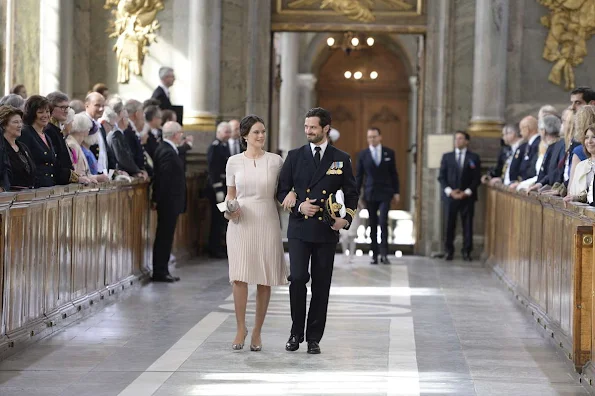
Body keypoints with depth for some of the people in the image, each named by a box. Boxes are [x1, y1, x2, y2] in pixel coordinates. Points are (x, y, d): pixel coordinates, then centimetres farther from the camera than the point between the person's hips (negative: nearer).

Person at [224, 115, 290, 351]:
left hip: (267, 223, 0)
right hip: (241, 223, 0)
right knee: (240, 277, -7)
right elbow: (230, 194, 12)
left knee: (264, 280, 2)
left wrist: (291, 194, -8)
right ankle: (241, 328, 8)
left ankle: (257, 332, 12)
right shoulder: (234, 162, 4)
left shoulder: (275, 161, 2)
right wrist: (229, 210, -6)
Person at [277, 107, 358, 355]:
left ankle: (314, 337, 13)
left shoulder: (341, 159, 6)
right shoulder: (295, 156, 6)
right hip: (299, 229, 0)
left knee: (321, 285, 4)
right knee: (297, 279, -11)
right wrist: (298, 206, -11)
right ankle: (296, 332, 5)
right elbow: (282, 191, 7)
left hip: (326, 231, 1)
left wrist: (347, 218, -8)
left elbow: (351, 193, 9)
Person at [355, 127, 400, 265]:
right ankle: (374, 255, 8)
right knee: (373, 225, 3)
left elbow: (394, 174, 9)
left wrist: (396, 192, 5)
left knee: (383, 222, -12)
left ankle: (384, 254, -7)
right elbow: (358, 176, 6)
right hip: (370, 195, 1)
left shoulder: (389, 153, 5)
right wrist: (357, 195, 3)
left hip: (385, 194, -1)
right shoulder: (362, 154, 3)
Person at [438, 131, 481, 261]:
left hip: (467, 196, -1)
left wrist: (467, 192, -9)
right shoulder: (447, 157, 10)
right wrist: (449, 191, -8)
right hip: (450, 196, 1)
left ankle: (466, 252, 4)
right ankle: (449, 251, 8)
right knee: (449, 225, 0)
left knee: (467, 225, -1)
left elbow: (477, 178, 3)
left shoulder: (474, 158, 7)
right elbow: (442, 177, 6)